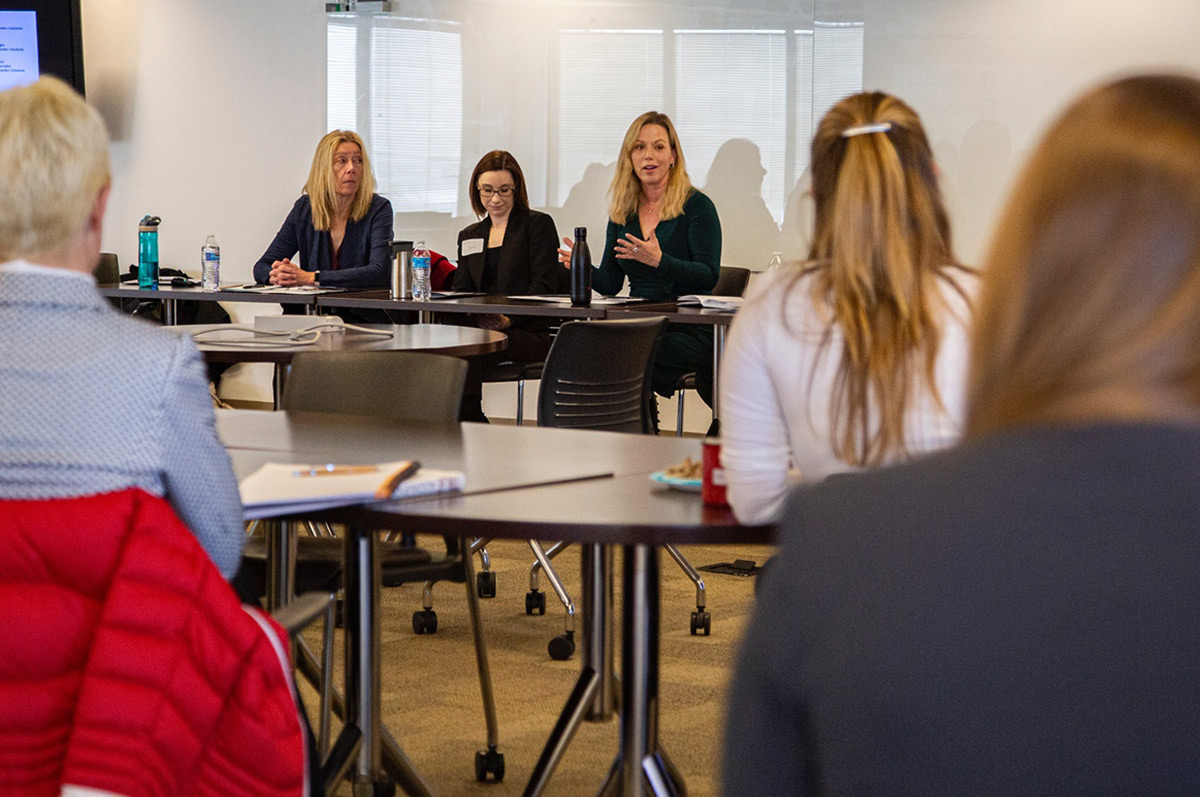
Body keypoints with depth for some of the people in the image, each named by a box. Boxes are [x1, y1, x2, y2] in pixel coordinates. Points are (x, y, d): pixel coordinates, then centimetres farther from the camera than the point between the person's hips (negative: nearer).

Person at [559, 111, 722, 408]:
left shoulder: (697, 206, -1)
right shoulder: (622, 212, 15)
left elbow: (709, 276, -9)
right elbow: (611, 283, 14)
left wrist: (659, 261, -24)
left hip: (689, 331, -5)